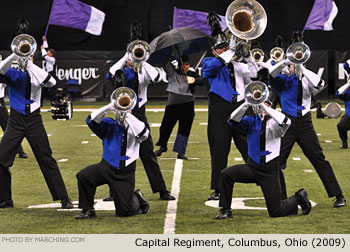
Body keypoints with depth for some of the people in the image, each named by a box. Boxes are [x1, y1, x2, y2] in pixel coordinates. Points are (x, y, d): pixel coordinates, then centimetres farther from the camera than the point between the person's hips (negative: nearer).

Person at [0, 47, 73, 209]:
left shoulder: (37, 74, 3)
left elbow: (51, 82, -17)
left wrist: (31, 65, -20)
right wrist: (14, 55, -28)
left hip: (34, 122, -1)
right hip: (15, 121, 1)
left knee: (47, 160, -1)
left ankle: (64, 198, 2)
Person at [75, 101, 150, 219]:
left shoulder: (134, 126, 1)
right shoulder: (109, 125, 5)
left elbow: (144, 134, -22)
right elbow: (91, 120, -10)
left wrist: (128, 116, -22)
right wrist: (108, 107, -18)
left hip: (125, 173, -2)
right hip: (107, 167, 2)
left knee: (124, 212, -1)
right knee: (83, 175, -27)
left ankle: (137, 198, 35)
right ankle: (87, 210, -8)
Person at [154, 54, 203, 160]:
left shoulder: (193, 74, 6)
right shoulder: (173, 73, 7)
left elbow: (201, 82, -9)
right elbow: (165, 66, -10)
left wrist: (194, 80, -29)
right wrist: (172, 55, -13)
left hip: (188, 105, 0)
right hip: (173, 104, 0)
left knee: (184, 129, 1)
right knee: (166, 126, 1)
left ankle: (180, 152, 11)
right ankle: (163, 146, 26)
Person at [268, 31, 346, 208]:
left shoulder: (307, 79, 6)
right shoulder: (282, 79, 4)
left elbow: (319, 84, -16)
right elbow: (269, 75, -17)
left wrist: (301, 69, -20)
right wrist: (286, 61, -25)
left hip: (305, 124, 0)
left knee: (319, 160, 1)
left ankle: (339, 196, 5)